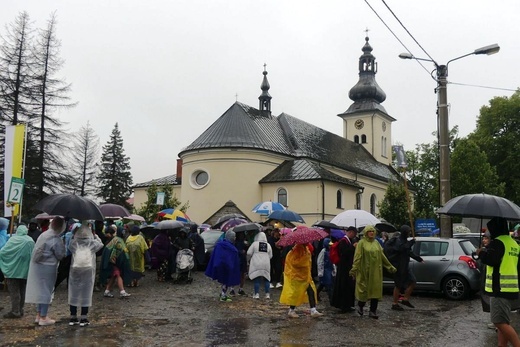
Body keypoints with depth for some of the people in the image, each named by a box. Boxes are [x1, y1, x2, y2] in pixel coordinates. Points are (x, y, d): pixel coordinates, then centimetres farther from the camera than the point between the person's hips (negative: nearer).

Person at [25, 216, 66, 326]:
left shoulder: (44, 234, 6)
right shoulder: (56, 240, -17)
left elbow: (38, 250, 12)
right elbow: (60, 255, -10)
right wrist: (63, 247, 7)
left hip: (37, 265, 8)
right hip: (47, 267, -8)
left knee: (41, 290, 17)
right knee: (46, 291, 3)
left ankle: (38, 315, 25)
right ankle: (43, 318, 10)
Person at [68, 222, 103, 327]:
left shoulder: (74, 243, -3)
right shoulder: (92, 243, -5)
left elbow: (69, 246, 18)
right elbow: (100, 244, 13)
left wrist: (74, 236, 15)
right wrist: (94, 234, 18)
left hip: (75, 270, 2)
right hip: (88, 270, -2)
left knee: (74, 293, 12)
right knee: (86, 294, 5)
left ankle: (73, 317, 19)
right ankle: (83, 318, 8)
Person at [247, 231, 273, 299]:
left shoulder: (254, 244, -5)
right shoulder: (268, 245, 5)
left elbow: (249, 253, -4)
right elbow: (270, 256, 8)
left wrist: (248, 260, 14)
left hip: (256, 264, -3)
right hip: (266, 264, 3)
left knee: (256, 279, 3)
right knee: (266, 279, 11)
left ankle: (257, 294, 1)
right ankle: (267, 294, 11)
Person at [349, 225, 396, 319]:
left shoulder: (376, 243, 12)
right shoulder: (362, 243, -4)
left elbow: (382, 256, 16)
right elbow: (357, 257, -10)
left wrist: (390, 267, 16)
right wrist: (354, 269, -17)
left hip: (376, 271, 5)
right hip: (365, 271, -5)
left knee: (375, 290, 2)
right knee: (364, 289, 0)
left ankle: (373, 311, 9)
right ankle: (360, 306, 26)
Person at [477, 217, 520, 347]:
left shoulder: (497, 242, -13)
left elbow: (491, 259, -24)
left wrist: (481, 252, -5)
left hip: (499, 288, -10)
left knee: (500, 322, -12)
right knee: (503, 321, 14)